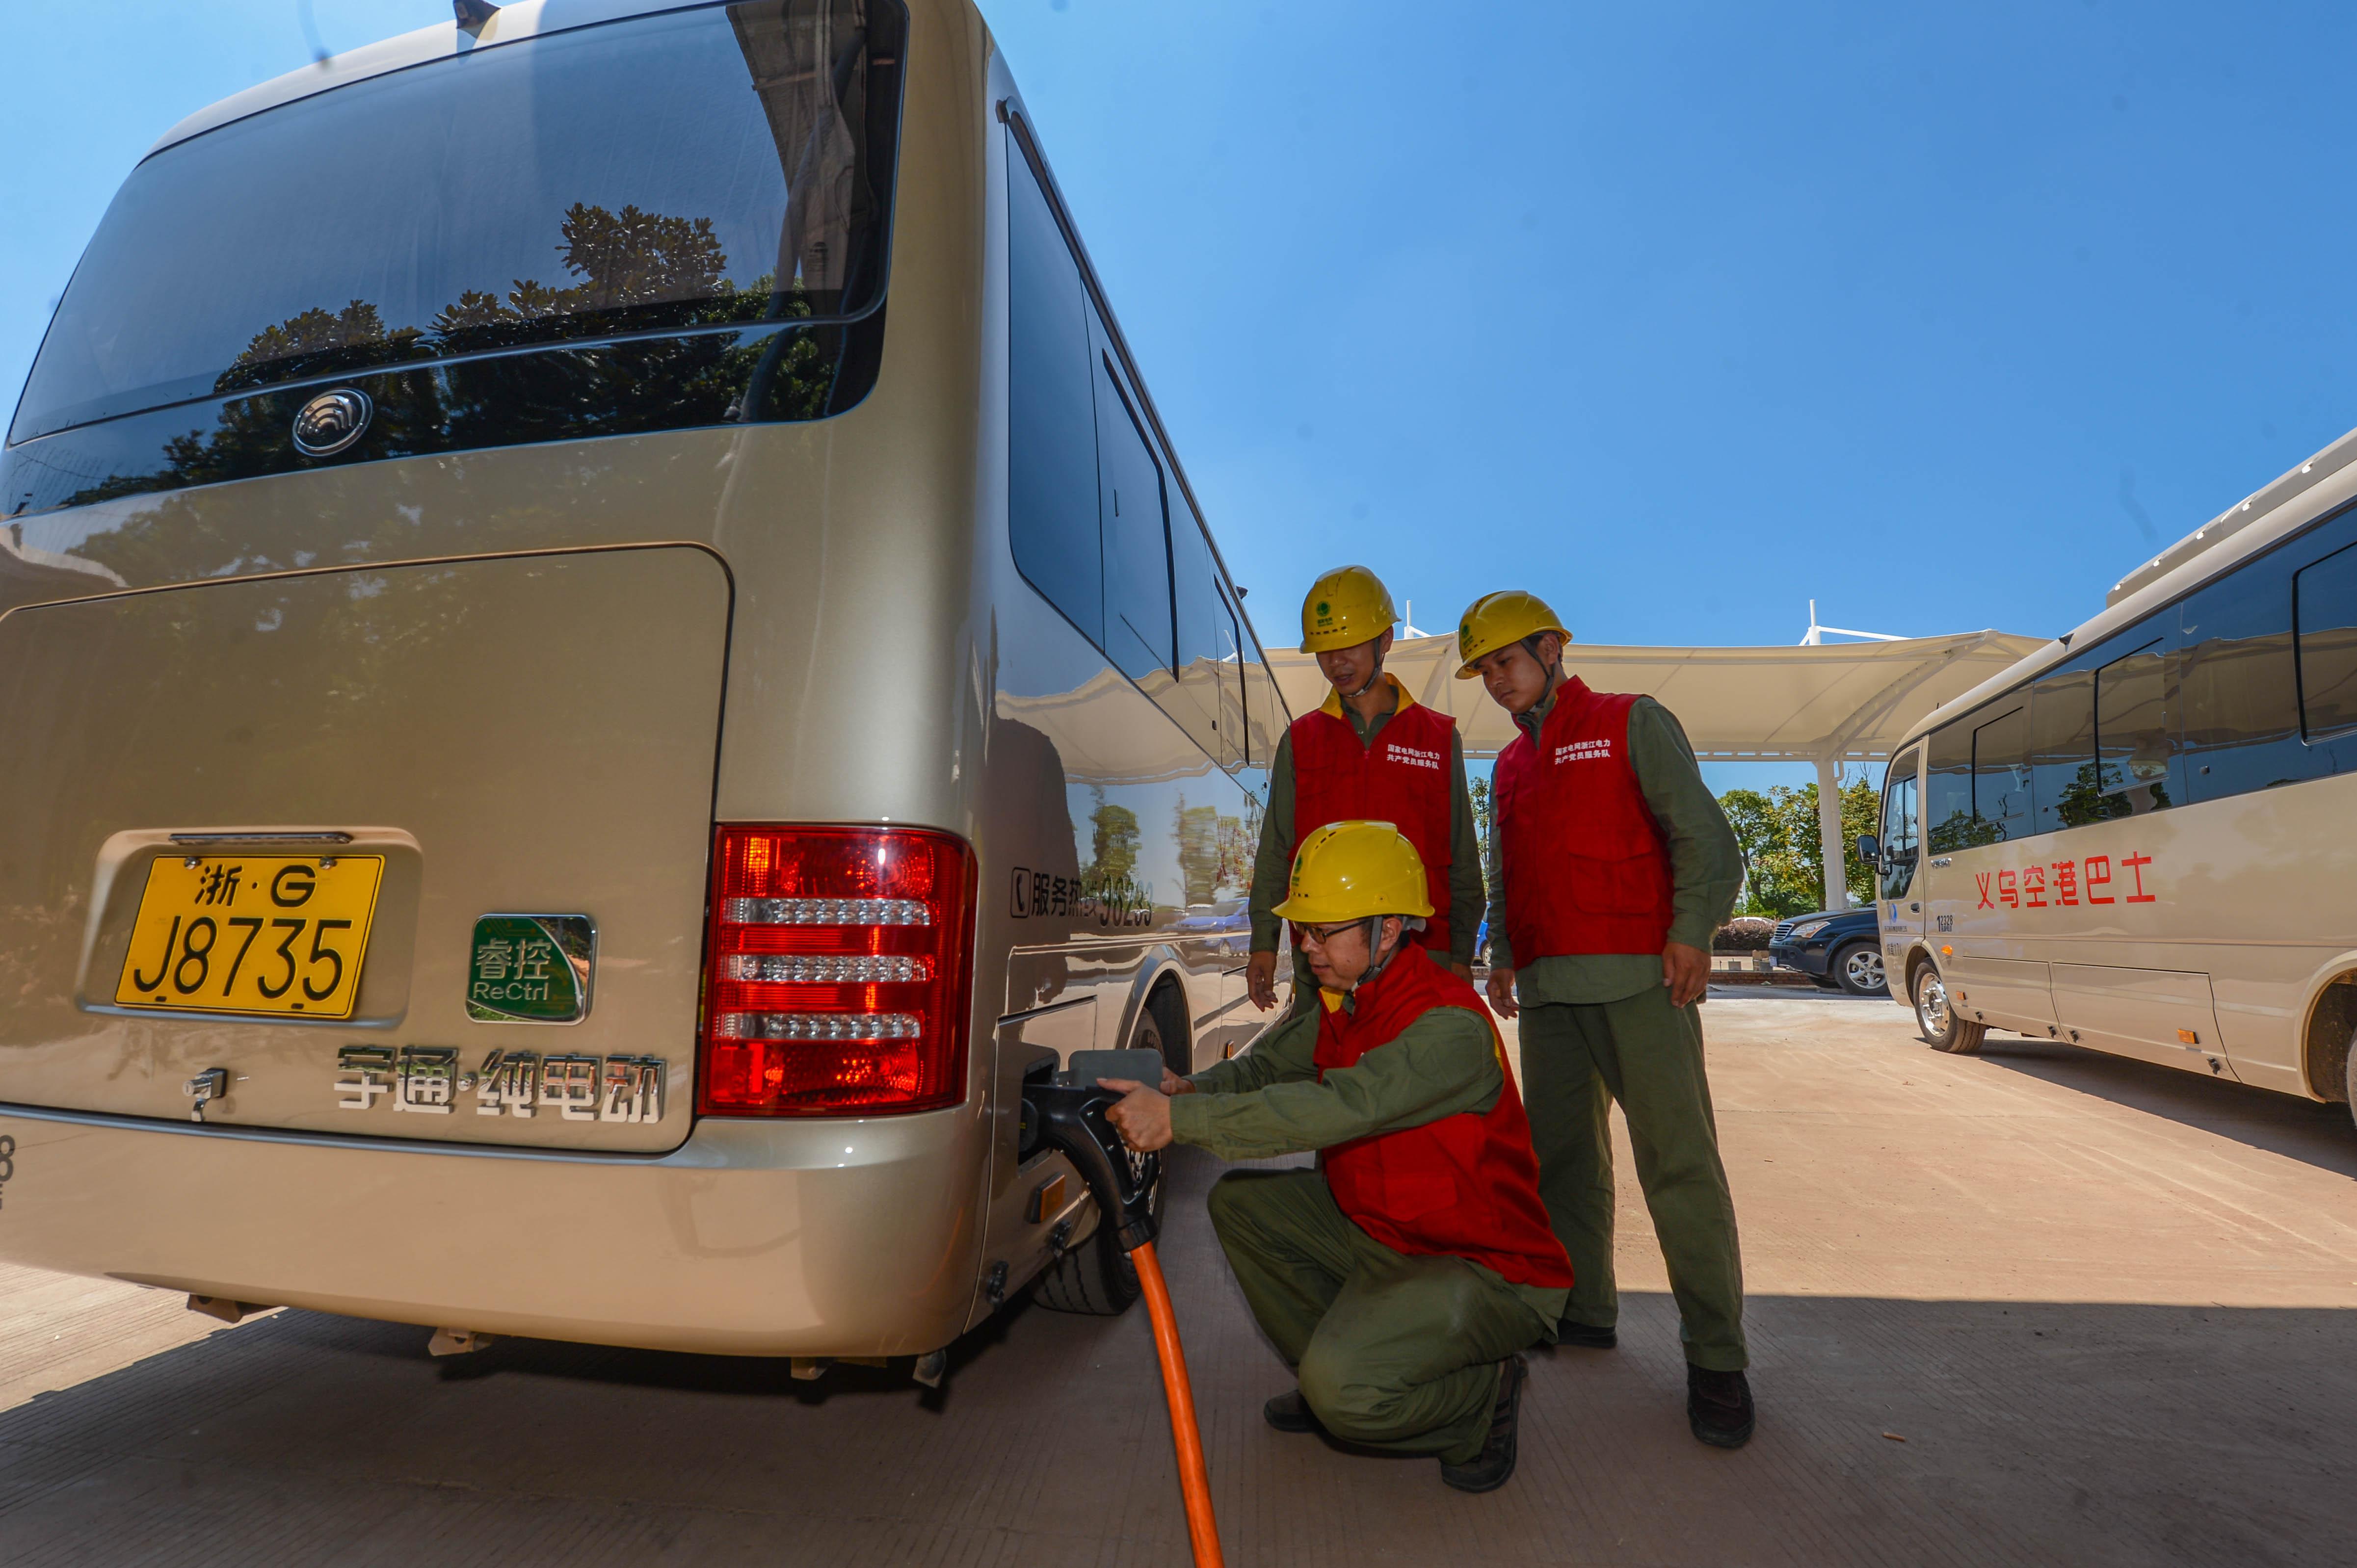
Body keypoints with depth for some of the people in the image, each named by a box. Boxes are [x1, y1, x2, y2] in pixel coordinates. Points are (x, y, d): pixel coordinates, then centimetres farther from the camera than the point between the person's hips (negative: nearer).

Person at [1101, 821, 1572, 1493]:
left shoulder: (1450, 1027, -29)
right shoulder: (1343, 1003, 0)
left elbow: (1338, 1108, -40)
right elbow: (1271, 1065, 7)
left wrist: (1178, 1119, -40)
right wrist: (1191, 1089, -16)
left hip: (1487, 1268, -8)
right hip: (1377, 1230, 9)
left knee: (1345, 1392, -27)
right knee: (1238, 1201, 3)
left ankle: (1485, 1394, 3)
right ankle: (1334, 1369, 14)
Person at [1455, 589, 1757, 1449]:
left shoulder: (1631, 724, 4)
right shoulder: (1510, 764, 21)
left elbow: (1703, 837, -3)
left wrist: (1691, 933, -13)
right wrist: (1502, 950, 13)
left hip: (1636, 979, -6)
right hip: (1547, 988, 6)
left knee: (1678, 1162, -7)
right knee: (1560, 1157, 9)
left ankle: (1716, 1356, 2)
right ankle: (1584, 1308, 22)